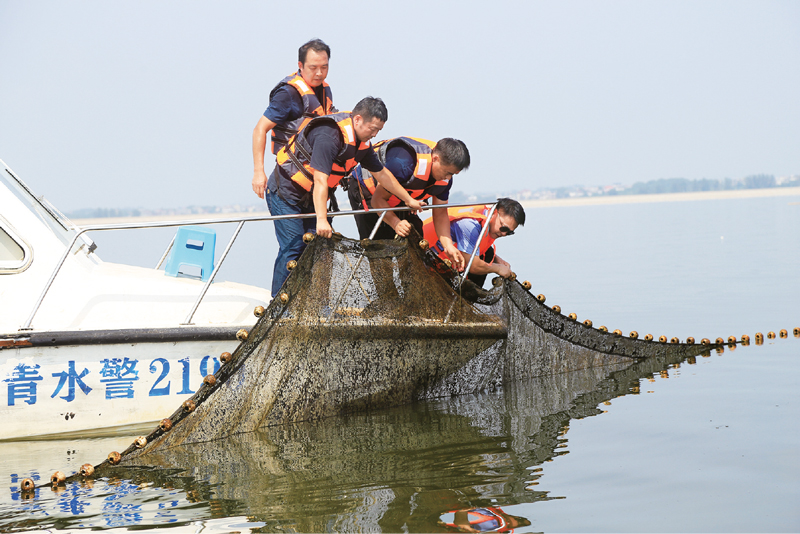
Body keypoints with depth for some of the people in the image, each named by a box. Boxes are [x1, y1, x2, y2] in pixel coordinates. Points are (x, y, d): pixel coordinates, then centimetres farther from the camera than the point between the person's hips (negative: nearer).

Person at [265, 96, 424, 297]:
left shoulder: (362, 142, 1)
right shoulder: (329, 135, -29)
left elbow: (381, 173, 15)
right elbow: (320, 180, -34)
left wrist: (408, 200, 22)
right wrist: (321, 220, -38)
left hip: (309, 197, 9)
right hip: (285, 192, -9)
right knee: (294, 246, -15)